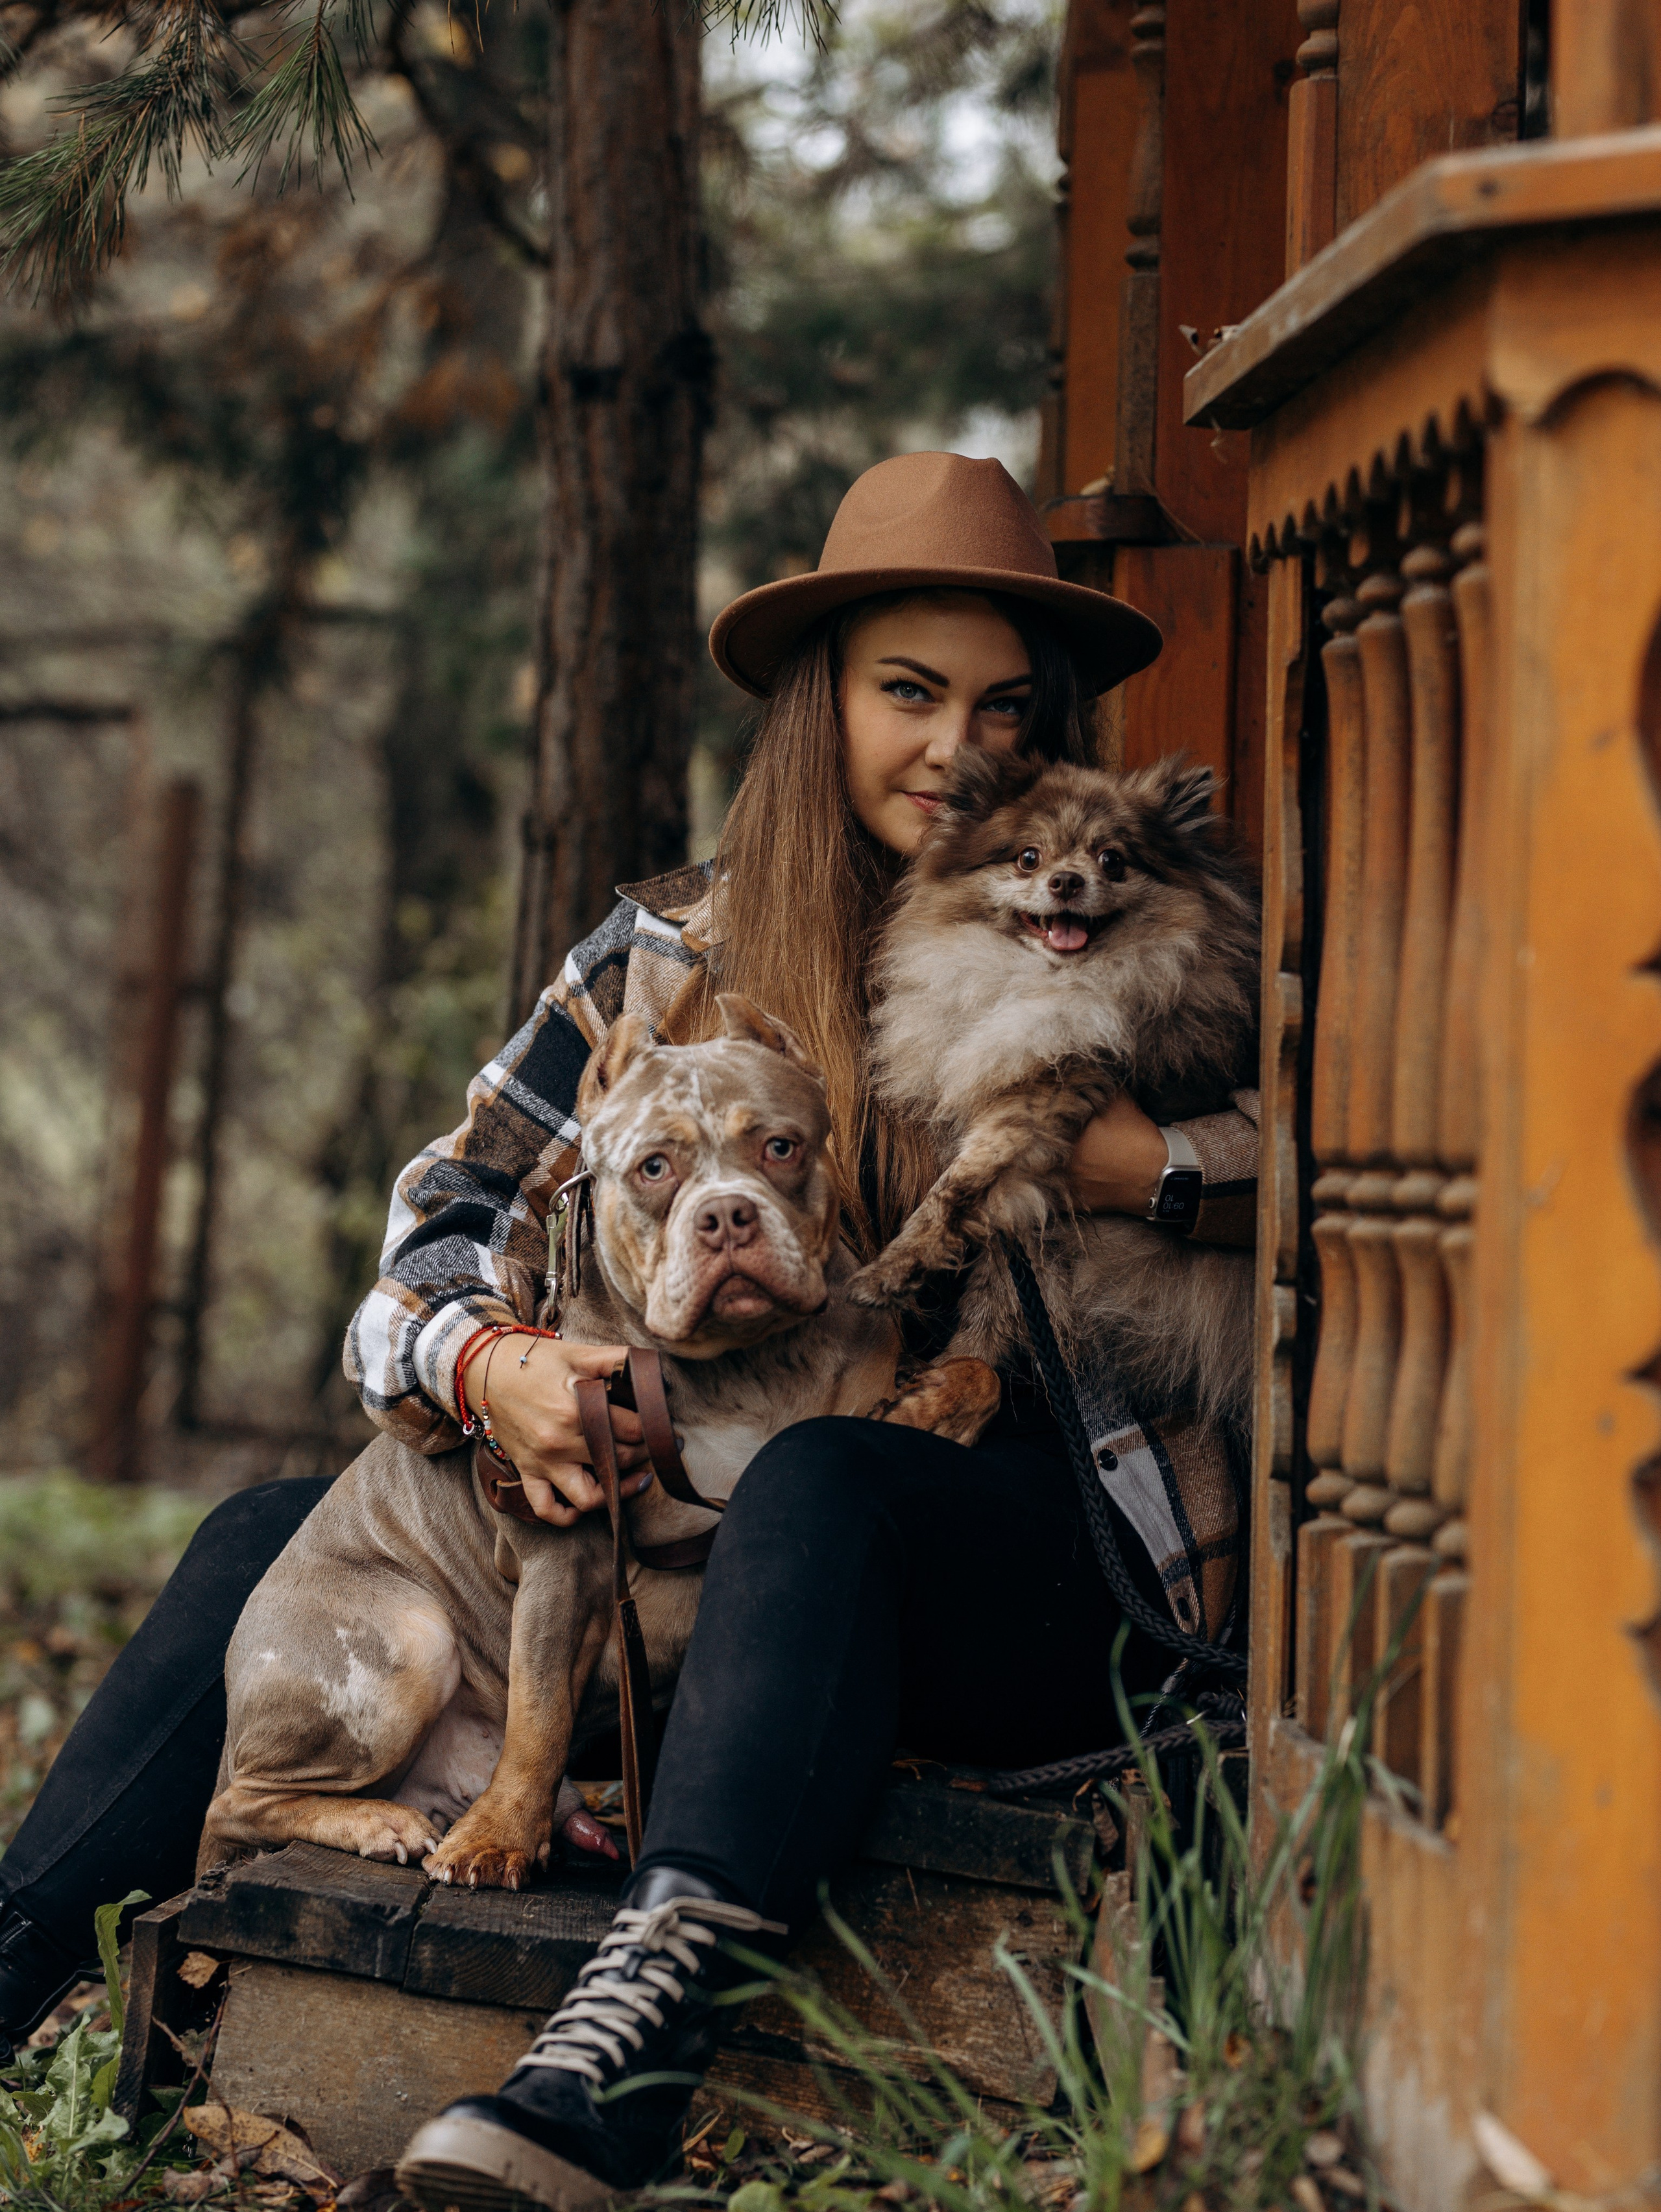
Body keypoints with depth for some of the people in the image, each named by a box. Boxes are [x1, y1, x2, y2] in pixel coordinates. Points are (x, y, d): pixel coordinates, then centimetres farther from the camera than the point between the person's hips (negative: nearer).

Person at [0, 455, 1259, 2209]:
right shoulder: (679, 947, 7)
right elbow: (457, 1203, 4)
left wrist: (1137, 1164, -23)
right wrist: (489, 1365, -18)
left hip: (1049, 1572, -5)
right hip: (694, 1528, 5)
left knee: (818, 1481, -38)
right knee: (279, 1537, -2)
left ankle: (625, 2056, -51)